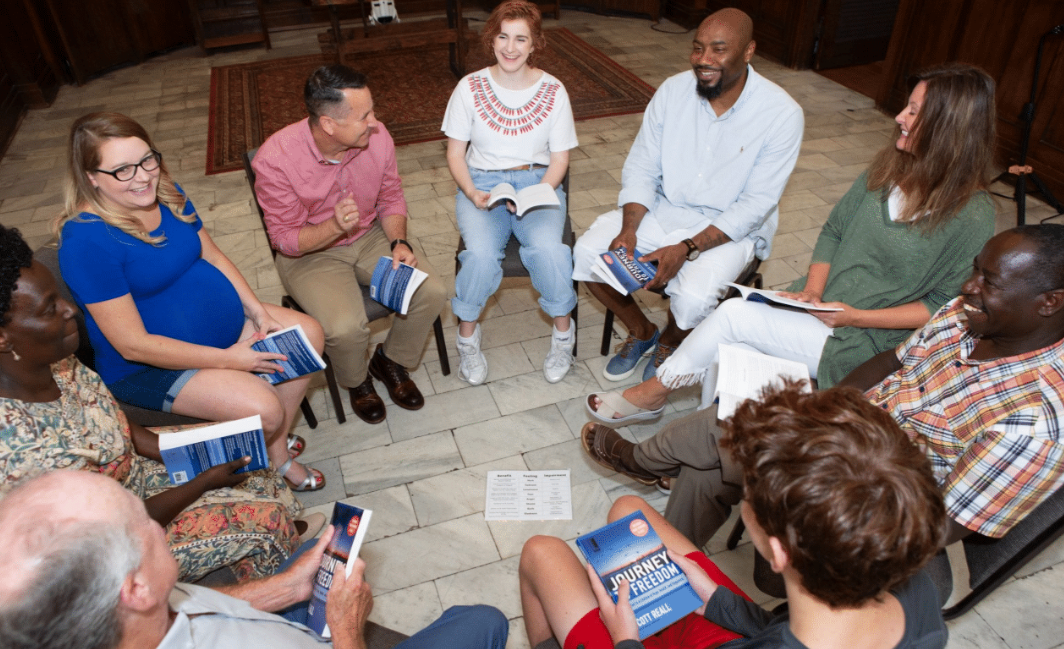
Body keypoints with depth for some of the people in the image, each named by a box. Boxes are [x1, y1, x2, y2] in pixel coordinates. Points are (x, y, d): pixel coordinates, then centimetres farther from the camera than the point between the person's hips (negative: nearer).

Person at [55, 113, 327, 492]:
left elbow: (212, 255, 8)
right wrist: (228, 359, -24)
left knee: (309, 334, -1)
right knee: (263, 410, -24)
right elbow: (133, 345, -25)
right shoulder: (86, 241, -25)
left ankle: (277, 452, 10)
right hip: (147, 366, -8)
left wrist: (257, 310, -6)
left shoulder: (164, 192, -2)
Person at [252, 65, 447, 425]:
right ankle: (357, 381, 10)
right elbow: (285, 239, -17)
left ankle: (391, 361, 14)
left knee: (432, 292, -15)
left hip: (370, 237, 4)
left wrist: (399, 242, -16)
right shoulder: (275, 160, -26)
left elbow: (391, 199, 2)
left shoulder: (377, 136, -15)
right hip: (308, 253, -4)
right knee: (346, 328, -28)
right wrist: (335, 227, -35)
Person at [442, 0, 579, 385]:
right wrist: (472, 193, -15)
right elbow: (455, 153, 3)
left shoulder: (553, 91, 0)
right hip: (481, 182, 0)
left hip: (538, 183, 0)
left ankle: (562, 333, -5)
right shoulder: (470, 87, -1)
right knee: (481, 253, -30)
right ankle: (468, 336, -5)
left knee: (548, 248, -30)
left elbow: (559, 158, 2)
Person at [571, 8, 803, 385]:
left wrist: (687, 248, -26)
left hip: (729, 228, -3)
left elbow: (756, 204, -17)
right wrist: (629, 230, -20)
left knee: (693, 298, -30)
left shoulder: (781, 114, -17)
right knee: (587, 252, -14)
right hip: (663, 209, 4)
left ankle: (669, 343, 11)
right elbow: (641, 168, -3)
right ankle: (641, 332, 12)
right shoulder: (673, 91, -6)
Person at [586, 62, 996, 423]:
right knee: (728, 351, -18)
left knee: (735, 314, -21)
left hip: (864, 343, -6)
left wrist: (857, 316, -17)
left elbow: (944, 305, -11)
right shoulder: (889, 168, 5)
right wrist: (813, 290, -6)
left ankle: (652, 393, -1)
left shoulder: (972, 216, -14)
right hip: (821, 307, 6)